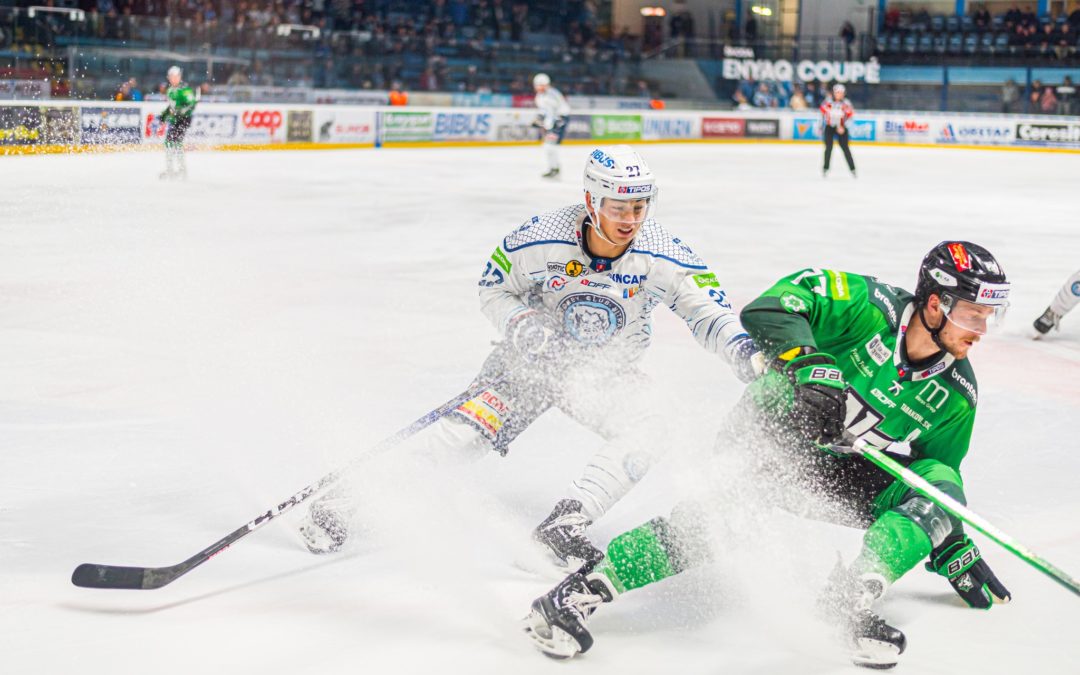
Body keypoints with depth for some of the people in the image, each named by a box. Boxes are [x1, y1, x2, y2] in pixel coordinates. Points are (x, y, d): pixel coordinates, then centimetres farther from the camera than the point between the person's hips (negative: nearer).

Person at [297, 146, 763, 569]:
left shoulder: (665, 257, -19)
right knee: (464, 435, -16)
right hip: (535, 355, -2)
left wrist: (744, 352, -30)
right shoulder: (540, 239, -21)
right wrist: (523, 326, -24)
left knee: (643, 434, -27)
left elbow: (708, 311, -11)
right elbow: (492, 289, -5)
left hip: (609, 369, 2)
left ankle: (562, 526, -21)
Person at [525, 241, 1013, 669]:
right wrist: (810, 365, -42)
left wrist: (958, 552, 4)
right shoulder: (871, 307, -20)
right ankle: (583, 590, -25)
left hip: (846, 472, 5)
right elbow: (769, 308, -29)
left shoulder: (955, 395, -4)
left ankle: (852, 597, -26)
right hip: (778, 423, -5)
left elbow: (939, 480, 9)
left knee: (939, 485, -17)